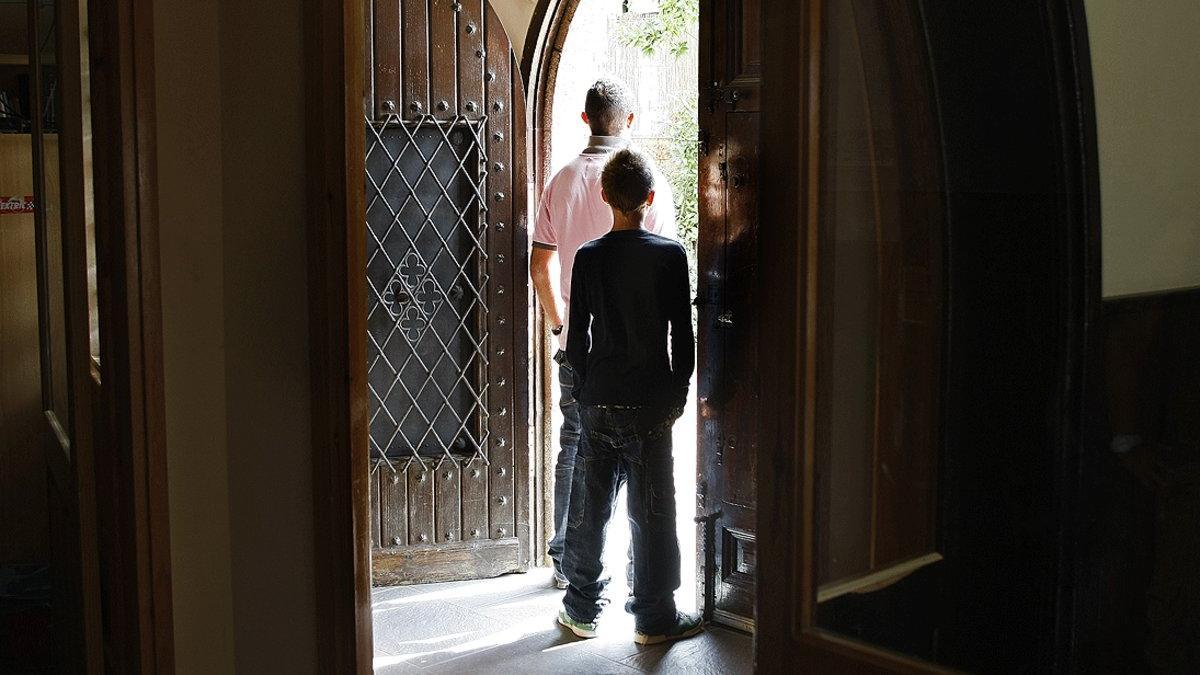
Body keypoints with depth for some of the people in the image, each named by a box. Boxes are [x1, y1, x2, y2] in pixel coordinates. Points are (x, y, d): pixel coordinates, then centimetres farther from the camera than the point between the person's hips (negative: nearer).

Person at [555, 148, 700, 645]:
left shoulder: (588, 258, -1)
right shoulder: (670, 255, -6)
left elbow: (577, 338, 2)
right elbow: (683, 335, -4)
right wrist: (679, 393, 7)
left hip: (599, 401, 2)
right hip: (651, 403, -2)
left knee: (589, 507, 11)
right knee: (652, 511, 5)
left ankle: (583, 609, 20)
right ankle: (654, 617, 11)